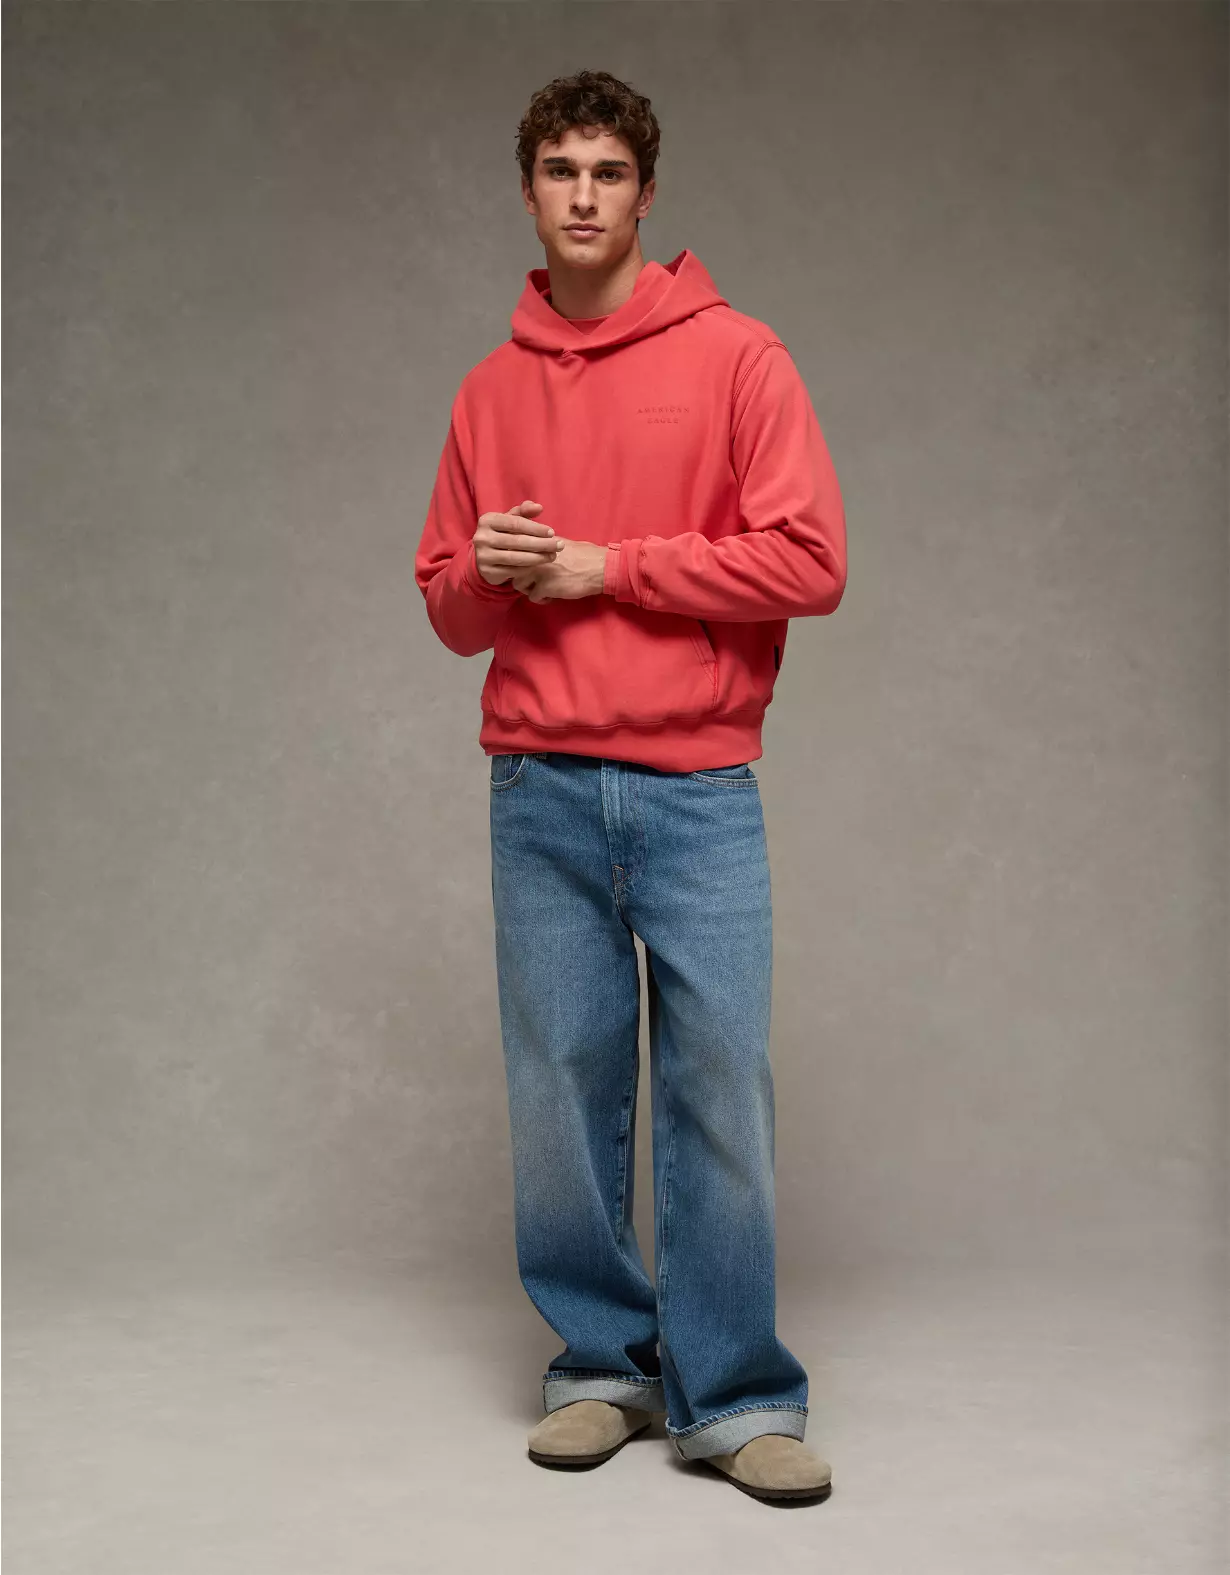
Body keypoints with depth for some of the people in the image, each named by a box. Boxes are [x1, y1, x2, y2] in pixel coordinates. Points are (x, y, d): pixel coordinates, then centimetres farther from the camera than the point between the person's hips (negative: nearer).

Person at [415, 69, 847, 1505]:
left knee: (720, 1090, -3)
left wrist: (605, 563, -9)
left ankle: (736, 1398, 9)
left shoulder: (735, 359, 1)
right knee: (560, 1092, 5)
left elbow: (809, 562, -8)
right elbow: (447, 603, 18)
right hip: (539, 793, 3)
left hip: (697, 789, -3)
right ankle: (600, 1364, 21)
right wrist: (489, 575, -6)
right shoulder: (490, 391, 13)